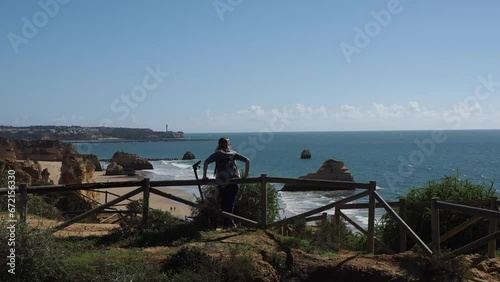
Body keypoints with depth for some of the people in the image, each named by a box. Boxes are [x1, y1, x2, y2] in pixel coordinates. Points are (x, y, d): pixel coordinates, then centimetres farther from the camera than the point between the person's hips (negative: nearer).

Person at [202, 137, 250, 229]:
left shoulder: (217, 154, 4)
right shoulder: (234, 154, 9)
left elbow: (206, 162, -10)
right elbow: (247, 160, 2)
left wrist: (204, 176, -4)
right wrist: (246, 174, 2)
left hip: (222, 182, -2)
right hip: (235, 182, 2)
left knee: (224, 204, 11)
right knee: (230, 203, 12)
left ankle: (227, 223, 10)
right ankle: (228, 223, 12)